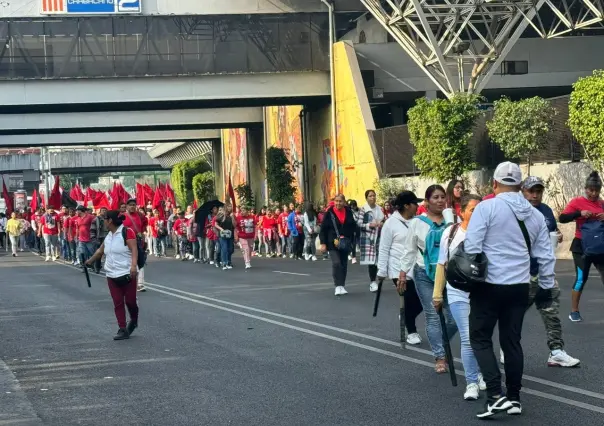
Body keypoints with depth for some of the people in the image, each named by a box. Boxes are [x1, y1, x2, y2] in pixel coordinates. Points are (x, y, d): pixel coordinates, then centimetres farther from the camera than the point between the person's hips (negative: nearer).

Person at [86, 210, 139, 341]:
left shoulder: (127, 232, -9)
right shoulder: (108, 237, 15)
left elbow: (134, 249, -19)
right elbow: (100, 251, 31)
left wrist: (133, 265, -32)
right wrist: (90, 261, 44)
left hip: (127, 274, -7)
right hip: (112, 276, 7)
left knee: (130, 301, -2)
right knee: (118, 303, 0)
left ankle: (134, 321, 25)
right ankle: (122, 330, 0)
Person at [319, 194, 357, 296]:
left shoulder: (348, 212, 4)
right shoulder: (330, 213, -5)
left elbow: (353, 226, 14)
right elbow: (323, 229, -4)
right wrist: (323, 243, -10)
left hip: (345, 244, 4)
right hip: (333, 243, -4)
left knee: (344, 264, 9)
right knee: (336, 263, -17)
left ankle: (342, 286, 19)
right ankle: (338, 286, -14)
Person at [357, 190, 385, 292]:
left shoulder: (380, 209, 12)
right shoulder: (363, 210, -3)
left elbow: (385, 221, 20)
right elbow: (358, 224, -7)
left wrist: (382, 224, -2)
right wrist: (370, 225, -18)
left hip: (378, 237, 4)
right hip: (367, 238, -4)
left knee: (377, 259, 1)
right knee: (370, 260, -9)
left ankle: (373, 281, 10)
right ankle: (372, 282, -1)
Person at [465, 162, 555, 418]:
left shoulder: (486, 207, -10)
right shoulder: (535, 215, 8)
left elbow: (471, 247, -14)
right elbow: (545, 255, 12)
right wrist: (547, 286, 23)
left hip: (489, 285, -5)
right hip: (519, 287, 5)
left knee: (480, 338, 4)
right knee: (511, 341, 14)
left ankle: (495, 395, -8)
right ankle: (513, 398, 17)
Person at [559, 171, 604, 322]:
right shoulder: (577, 202, -5)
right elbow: (562, 218, -12)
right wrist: (579, 213, -25)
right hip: (582, 245, -4)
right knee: (581, 278, -2)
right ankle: (574, 312, 10)